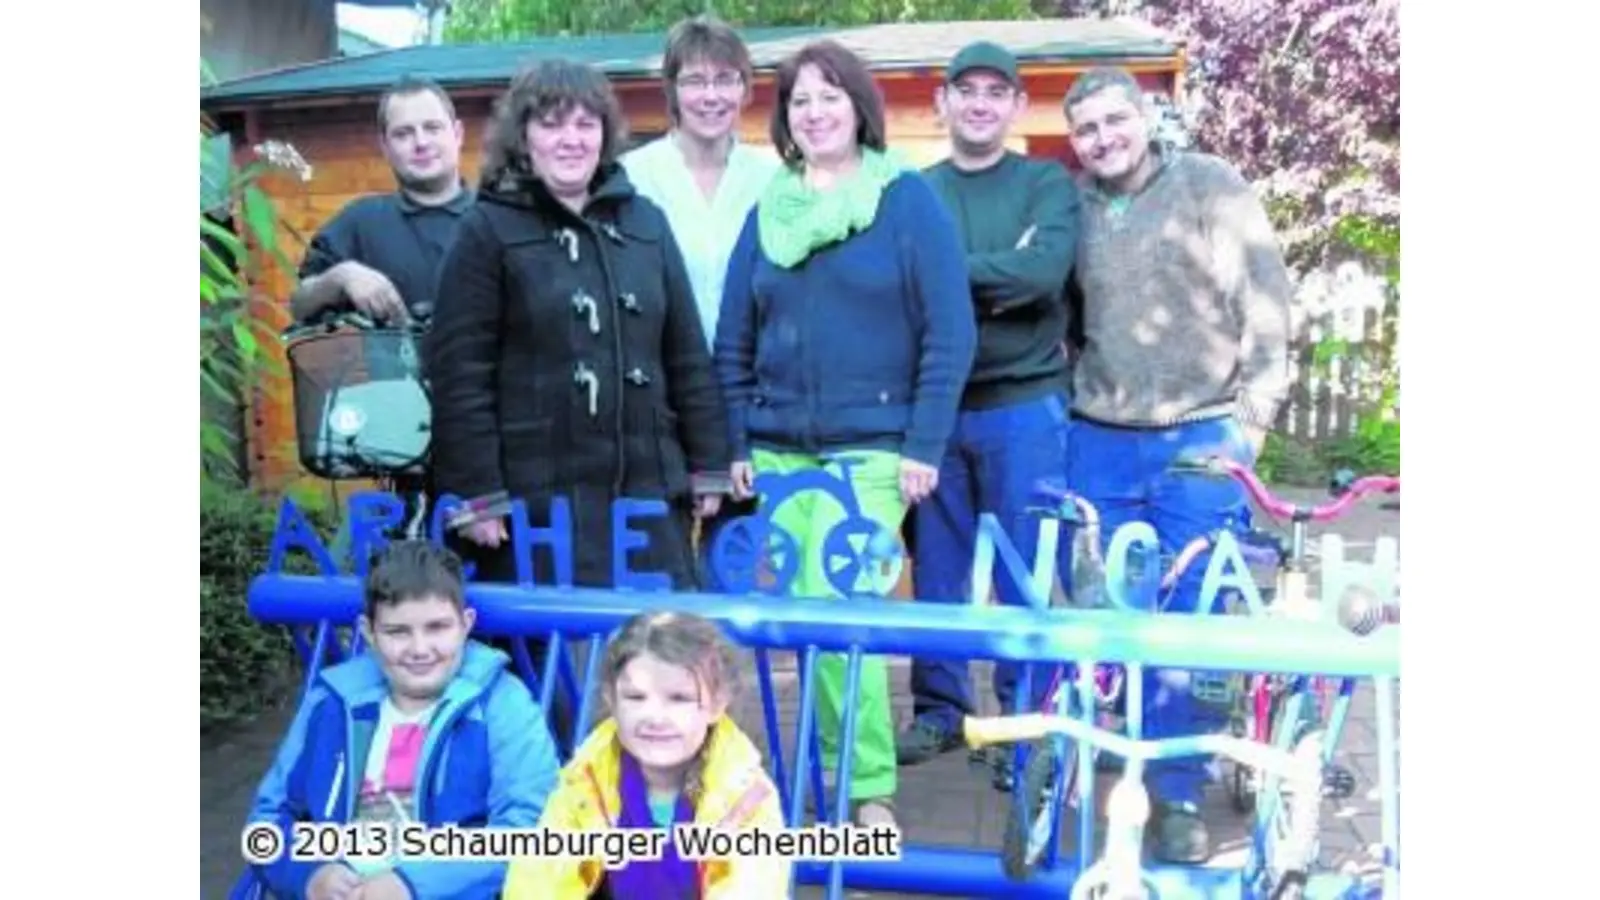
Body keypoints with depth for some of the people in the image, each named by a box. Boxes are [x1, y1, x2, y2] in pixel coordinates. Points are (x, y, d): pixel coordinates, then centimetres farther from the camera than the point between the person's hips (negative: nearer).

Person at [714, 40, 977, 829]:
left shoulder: (909, 199, -1)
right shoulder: (767, 211, 12)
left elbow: (950, 334, -6)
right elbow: (733, 342, 13)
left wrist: (924, 446, -11)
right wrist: (735, 443, 7)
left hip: (872, 448, -4)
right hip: (779, 449, 5)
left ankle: (869, 786, 5)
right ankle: (844, 770, 23)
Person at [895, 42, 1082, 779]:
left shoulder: (1049, 185, 4)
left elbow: (1043, 271, -14)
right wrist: (996, 280, -13)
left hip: (1024, 407, -2)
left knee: (1025, 574, 4)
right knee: (936, 569, 9)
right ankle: (939, 709, 24)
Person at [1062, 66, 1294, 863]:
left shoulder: (1212, 185, -1)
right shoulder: (1071, 209, 9)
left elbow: (1266, 301, -4)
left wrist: (1252, 414, -9)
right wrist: (1066, 402, 14)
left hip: (1201, 439, -3)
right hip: (1100, 442, 3)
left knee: (1191, 622, -2)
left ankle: (1179, 793, 12)